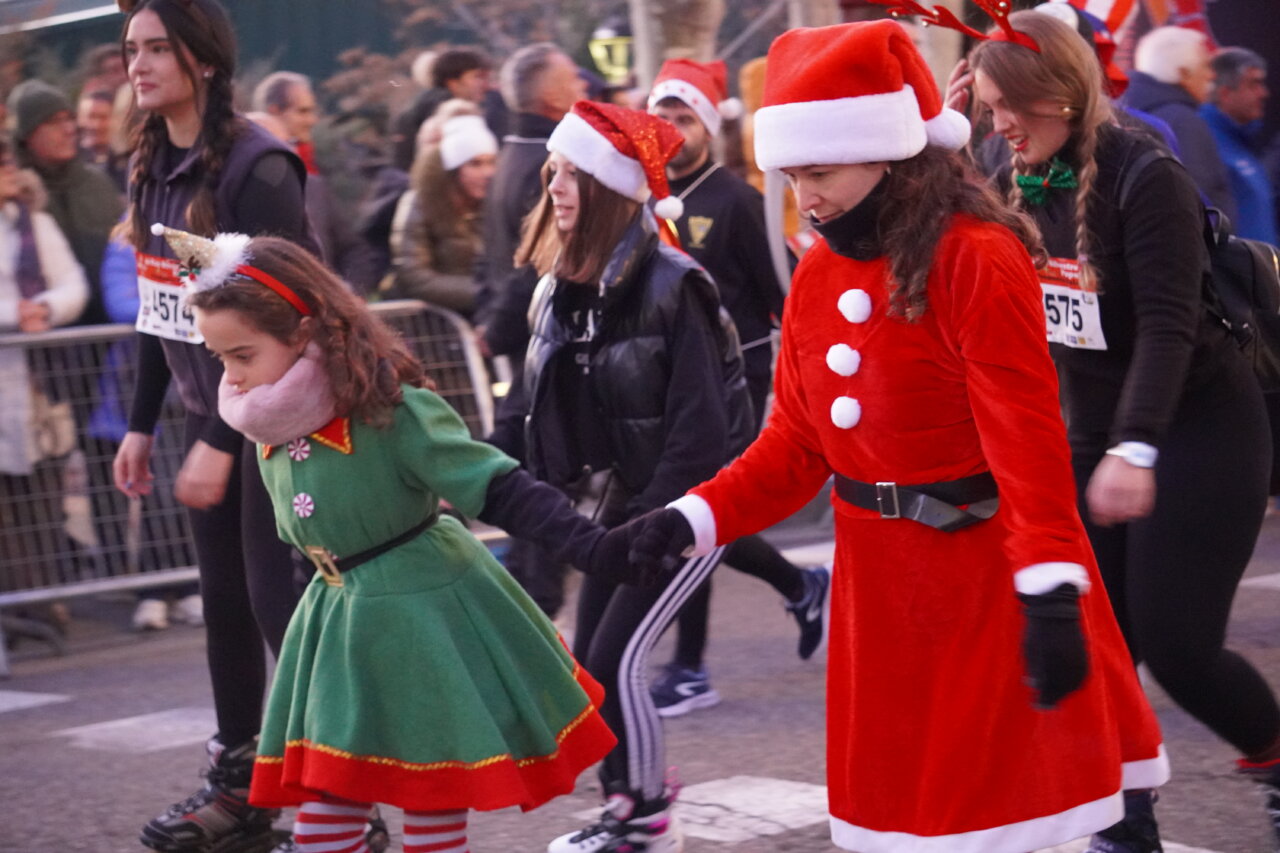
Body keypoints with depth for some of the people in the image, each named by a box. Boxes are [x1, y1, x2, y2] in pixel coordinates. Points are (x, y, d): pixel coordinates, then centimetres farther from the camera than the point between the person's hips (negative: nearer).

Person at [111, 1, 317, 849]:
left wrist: (222, 441, -23)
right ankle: (239, 783, 20)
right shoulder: (155, 166, 6)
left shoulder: (256, 167, -19)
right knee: (225, 598, 10)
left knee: (281, 598, -7)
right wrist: (143, 424, 13)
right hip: (213, 410, 7)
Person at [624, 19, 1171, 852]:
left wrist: (1051, 592, -26)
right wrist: (697, 518, -4)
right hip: (881, 576, 7)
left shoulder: (976, 258, -17)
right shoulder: (816, 276, 6)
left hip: (986, 565, -7)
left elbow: (1027, 434, -21)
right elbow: (797, 441, 9)